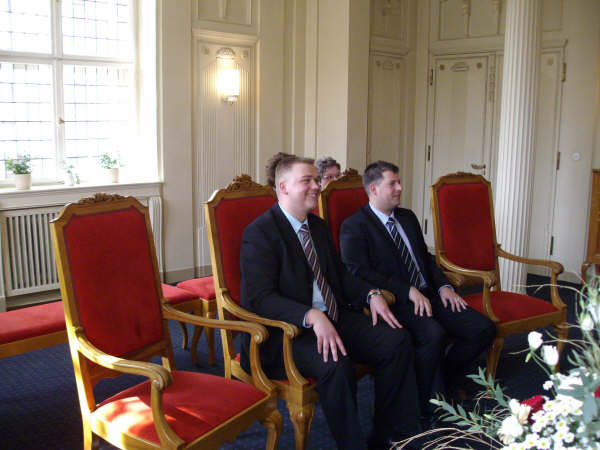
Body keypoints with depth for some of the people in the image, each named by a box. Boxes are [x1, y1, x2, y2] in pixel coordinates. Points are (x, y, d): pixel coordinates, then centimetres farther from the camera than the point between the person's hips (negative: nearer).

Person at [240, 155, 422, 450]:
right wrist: (312, 316, -34)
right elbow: (260, 298, -21)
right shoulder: (260, 233, -11)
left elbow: (339, 274, 23)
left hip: (334, 318, 8)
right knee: (335, 363, -34)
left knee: (396, 340, -9)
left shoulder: (318, 226, 16)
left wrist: (371, 294, 2)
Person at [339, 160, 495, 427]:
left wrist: (443, 286, 6)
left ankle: (438, 383, 10)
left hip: (428, 295, 8)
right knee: (433, 334, -34)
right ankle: (431, 410, -12)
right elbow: (359, 272, -15)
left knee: (483, 329, -7)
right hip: (395, 302, -8)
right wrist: (408, 291, -19)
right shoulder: (354, 227, -4)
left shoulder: (408, 217, 20)